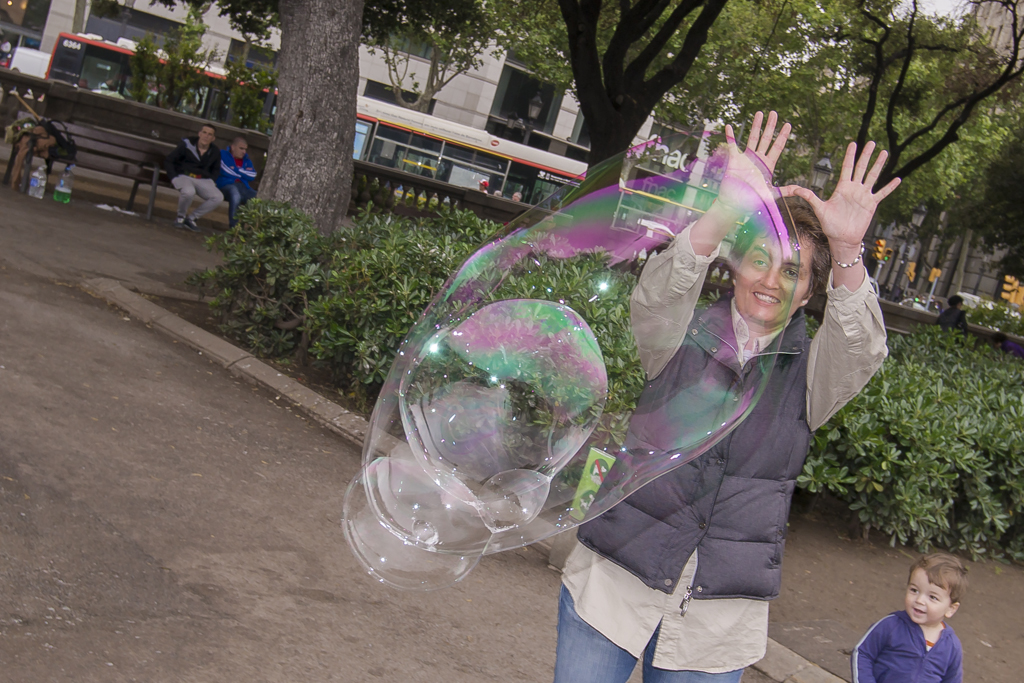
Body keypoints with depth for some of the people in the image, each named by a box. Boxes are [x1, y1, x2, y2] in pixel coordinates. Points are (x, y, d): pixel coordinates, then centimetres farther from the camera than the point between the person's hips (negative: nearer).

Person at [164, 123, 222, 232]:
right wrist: (174, 178, -10)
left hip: (203, 180, 4)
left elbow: (216, 170, 24)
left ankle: (191, 218, -9)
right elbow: (168, 161, 1)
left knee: (218, 197, -23)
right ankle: (181, 217, -8)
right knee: (189, 192, -39)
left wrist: (211, 181, 5)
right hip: (183, 176, -4)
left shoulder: (215, 152, 7)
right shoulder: (186, 144, -3)